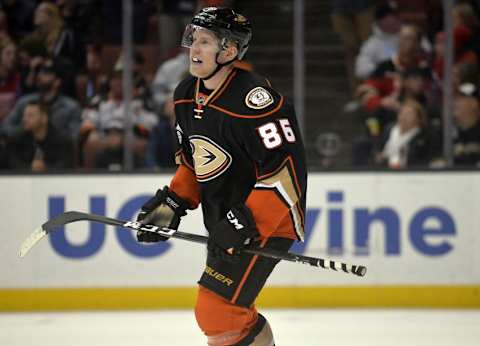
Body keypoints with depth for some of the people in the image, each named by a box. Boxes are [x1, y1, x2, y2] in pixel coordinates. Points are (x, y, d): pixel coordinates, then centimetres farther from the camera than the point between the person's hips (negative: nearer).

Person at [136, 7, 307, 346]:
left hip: (266, 224, -9)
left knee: (218, 311, -16)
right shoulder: (186, 95, 5)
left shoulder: (252, 98, -24)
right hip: (224, 222, 10)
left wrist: (247, 221, -28)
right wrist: (172, 203, 9)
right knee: (229, 311, 20)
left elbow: (287, 168, -27)